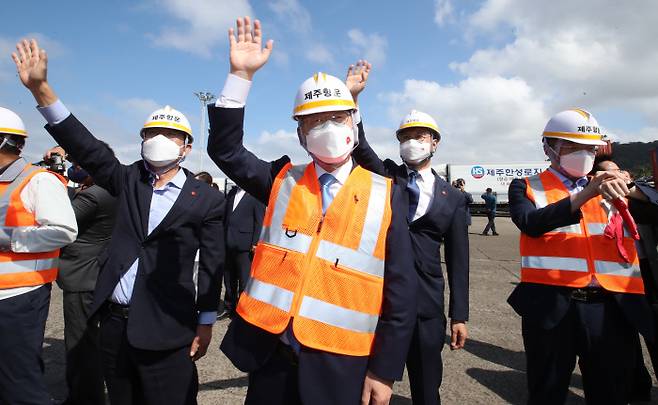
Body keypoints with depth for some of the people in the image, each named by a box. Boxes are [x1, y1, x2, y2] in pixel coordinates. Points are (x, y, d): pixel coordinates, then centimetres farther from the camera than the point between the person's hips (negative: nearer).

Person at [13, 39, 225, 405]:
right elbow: (86, 148, -5)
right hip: (114, 320, 5)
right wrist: (41, 88, -14)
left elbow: (212, 265, -5)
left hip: (165, 328, -4)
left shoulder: (206, 199, -6)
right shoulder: (129, 180, 5)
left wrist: (205, 324, -5)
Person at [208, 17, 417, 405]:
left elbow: (401, 289, -4)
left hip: (340, 367, -1)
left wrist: (384, 370, -5)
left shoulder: (384, 195, -4)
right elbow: (225, 149, -1)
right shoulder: (283, 180, 3)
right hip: (270, 353, 2)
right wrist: (242, 75, -9)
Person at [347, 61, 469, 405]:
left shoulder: (452, 197, 7)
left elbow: (457, 259, 6)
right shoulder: (385, 176, 4)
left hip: (427, 300, 1)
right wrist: (351, 94, -24)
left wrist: (459, 314, 4)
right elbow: (358, 144, -13)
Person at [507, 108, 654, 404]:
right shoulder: (527, 188, 4)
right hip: (551, 307, -3)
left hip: (613, 308, 4)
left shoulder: (610, 189, 16)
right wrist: (582, 196, -21)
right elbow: (530, 223, -15)